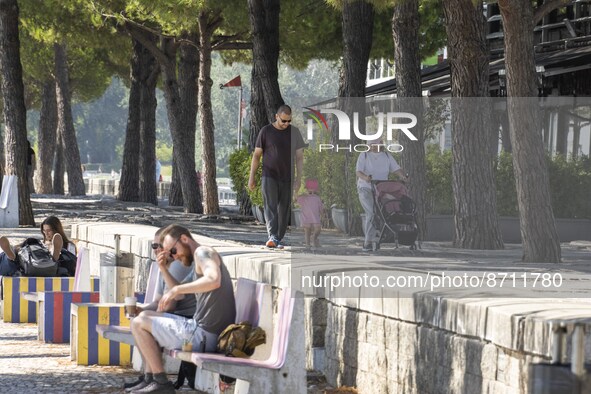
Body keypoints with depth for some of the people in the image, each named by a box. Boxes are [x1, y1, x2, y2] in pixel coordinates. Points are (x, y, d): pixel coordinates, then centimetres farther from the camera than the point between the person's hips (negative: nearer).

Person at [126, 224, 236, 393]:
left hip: (202, 334, -11)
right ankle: (150, 378, 18)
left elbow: (214, 280, -30)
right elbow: (178, 295, 29)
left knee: (138, 324, -5)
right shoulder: (198, 264, 23)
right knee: (145, 316, 25)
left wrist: (176, 290, -24)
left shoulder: (202, 252, -9)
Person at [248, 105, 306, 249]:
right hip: (269, 176, -2)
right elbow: (256, 155, 3)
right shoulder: (266, 131, 0)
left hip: (287, 178, 2)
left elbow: (299, 157, 7)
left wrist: (299, 178, 0)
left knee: (284, 209, 4)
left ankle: (280, 238, 14)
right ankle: (272, 237, -27)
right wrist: (251, 177, 0)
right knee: (270, 206, -14)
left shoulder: (294, 132, 5)